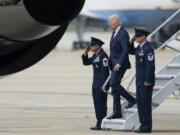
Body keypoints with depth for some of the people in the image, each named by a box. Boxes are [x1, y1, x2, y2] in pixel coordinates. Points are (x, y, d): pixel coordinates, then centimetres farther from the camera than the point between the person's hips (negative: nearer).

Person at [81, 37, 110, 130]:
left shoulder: (103, 55, -15)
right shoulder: (95, 55, 13)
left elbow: (105, 71, -19)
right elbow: (86, 62, 20)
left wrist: (103, 84, -21)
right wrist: (85, 53, 5)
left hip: (101, 84, -9)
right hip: (96, 83, 9)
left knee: (101, 103, -6)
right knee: (97, 103, 10)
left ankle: (101, 124, -4)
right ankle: (99, 123, 14)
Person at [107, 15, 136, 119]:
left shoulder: (123, 34, -15)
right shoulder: (115, 33, 15)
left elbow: (126, 51, -22)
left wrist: (119, 64, -26)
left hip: (120, 64, -9)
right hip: (115, 64, 9)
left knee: (114, 84, -16)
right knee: (115, 87, 5)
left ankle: (131, 99, -2)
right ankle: (117, 112, 5)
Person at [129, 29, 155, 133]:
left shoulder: (148, 48, -16)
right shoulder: (140, 47, 12)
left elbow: (151, 66, -20)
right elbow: (132, 52, 31)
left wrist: (148, 81, -22)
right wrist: (131, 43, 12)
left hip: (146, 82, -9)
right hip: (140, 81, 9)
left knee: (146, 103, -6)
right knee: (140, 102, 10)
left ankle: (147, 127, -3)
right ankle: (144, 125, 14)